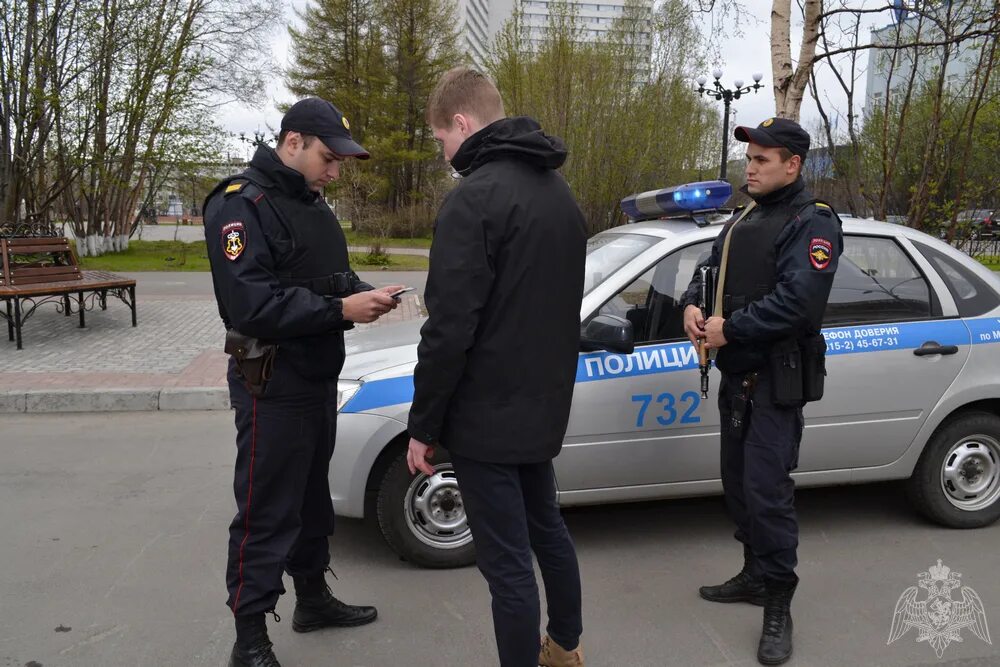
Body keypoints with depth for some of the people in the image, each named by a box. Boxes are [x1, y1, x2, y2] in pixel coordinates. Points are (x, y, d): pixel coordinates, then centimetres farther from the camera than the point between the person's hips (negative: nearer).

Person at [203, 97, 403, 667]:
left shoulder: (311, 202, 13)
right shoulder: (241, 206, -16)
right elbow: (252, 305, -26)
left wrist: (365, 294, -3)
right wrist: (341, 309, -27)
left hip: (319, 379, 9)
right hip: (273, 387, -9)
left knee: (312, 496, 20)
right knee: (266, 513, -1)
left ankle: (313, 598, 36)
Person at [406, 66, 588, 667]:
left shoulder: (474, 198, -18)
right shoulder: (559, 192, 11)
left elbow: (449, 330, -22)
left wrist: (423, 426, -12)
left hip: (487, 414, -9)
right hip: (542, 405, 10)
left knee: (507, 561, 3)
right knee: (547, 528, 24)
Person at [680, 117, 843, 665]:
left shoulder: (813, 224, -12)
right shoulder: (742, 222, 16)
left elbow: (798, 299, -24)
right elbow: (709, 271, 16)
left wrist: (730, 329, -21)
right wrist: (693, 306, -6)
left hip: (777, 381, -8)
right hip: (736, 377, 9)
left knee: (767, 490, -8)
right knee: (738, 482, 16)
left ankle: (778, 607, 5)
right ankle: (754, 575, 32)